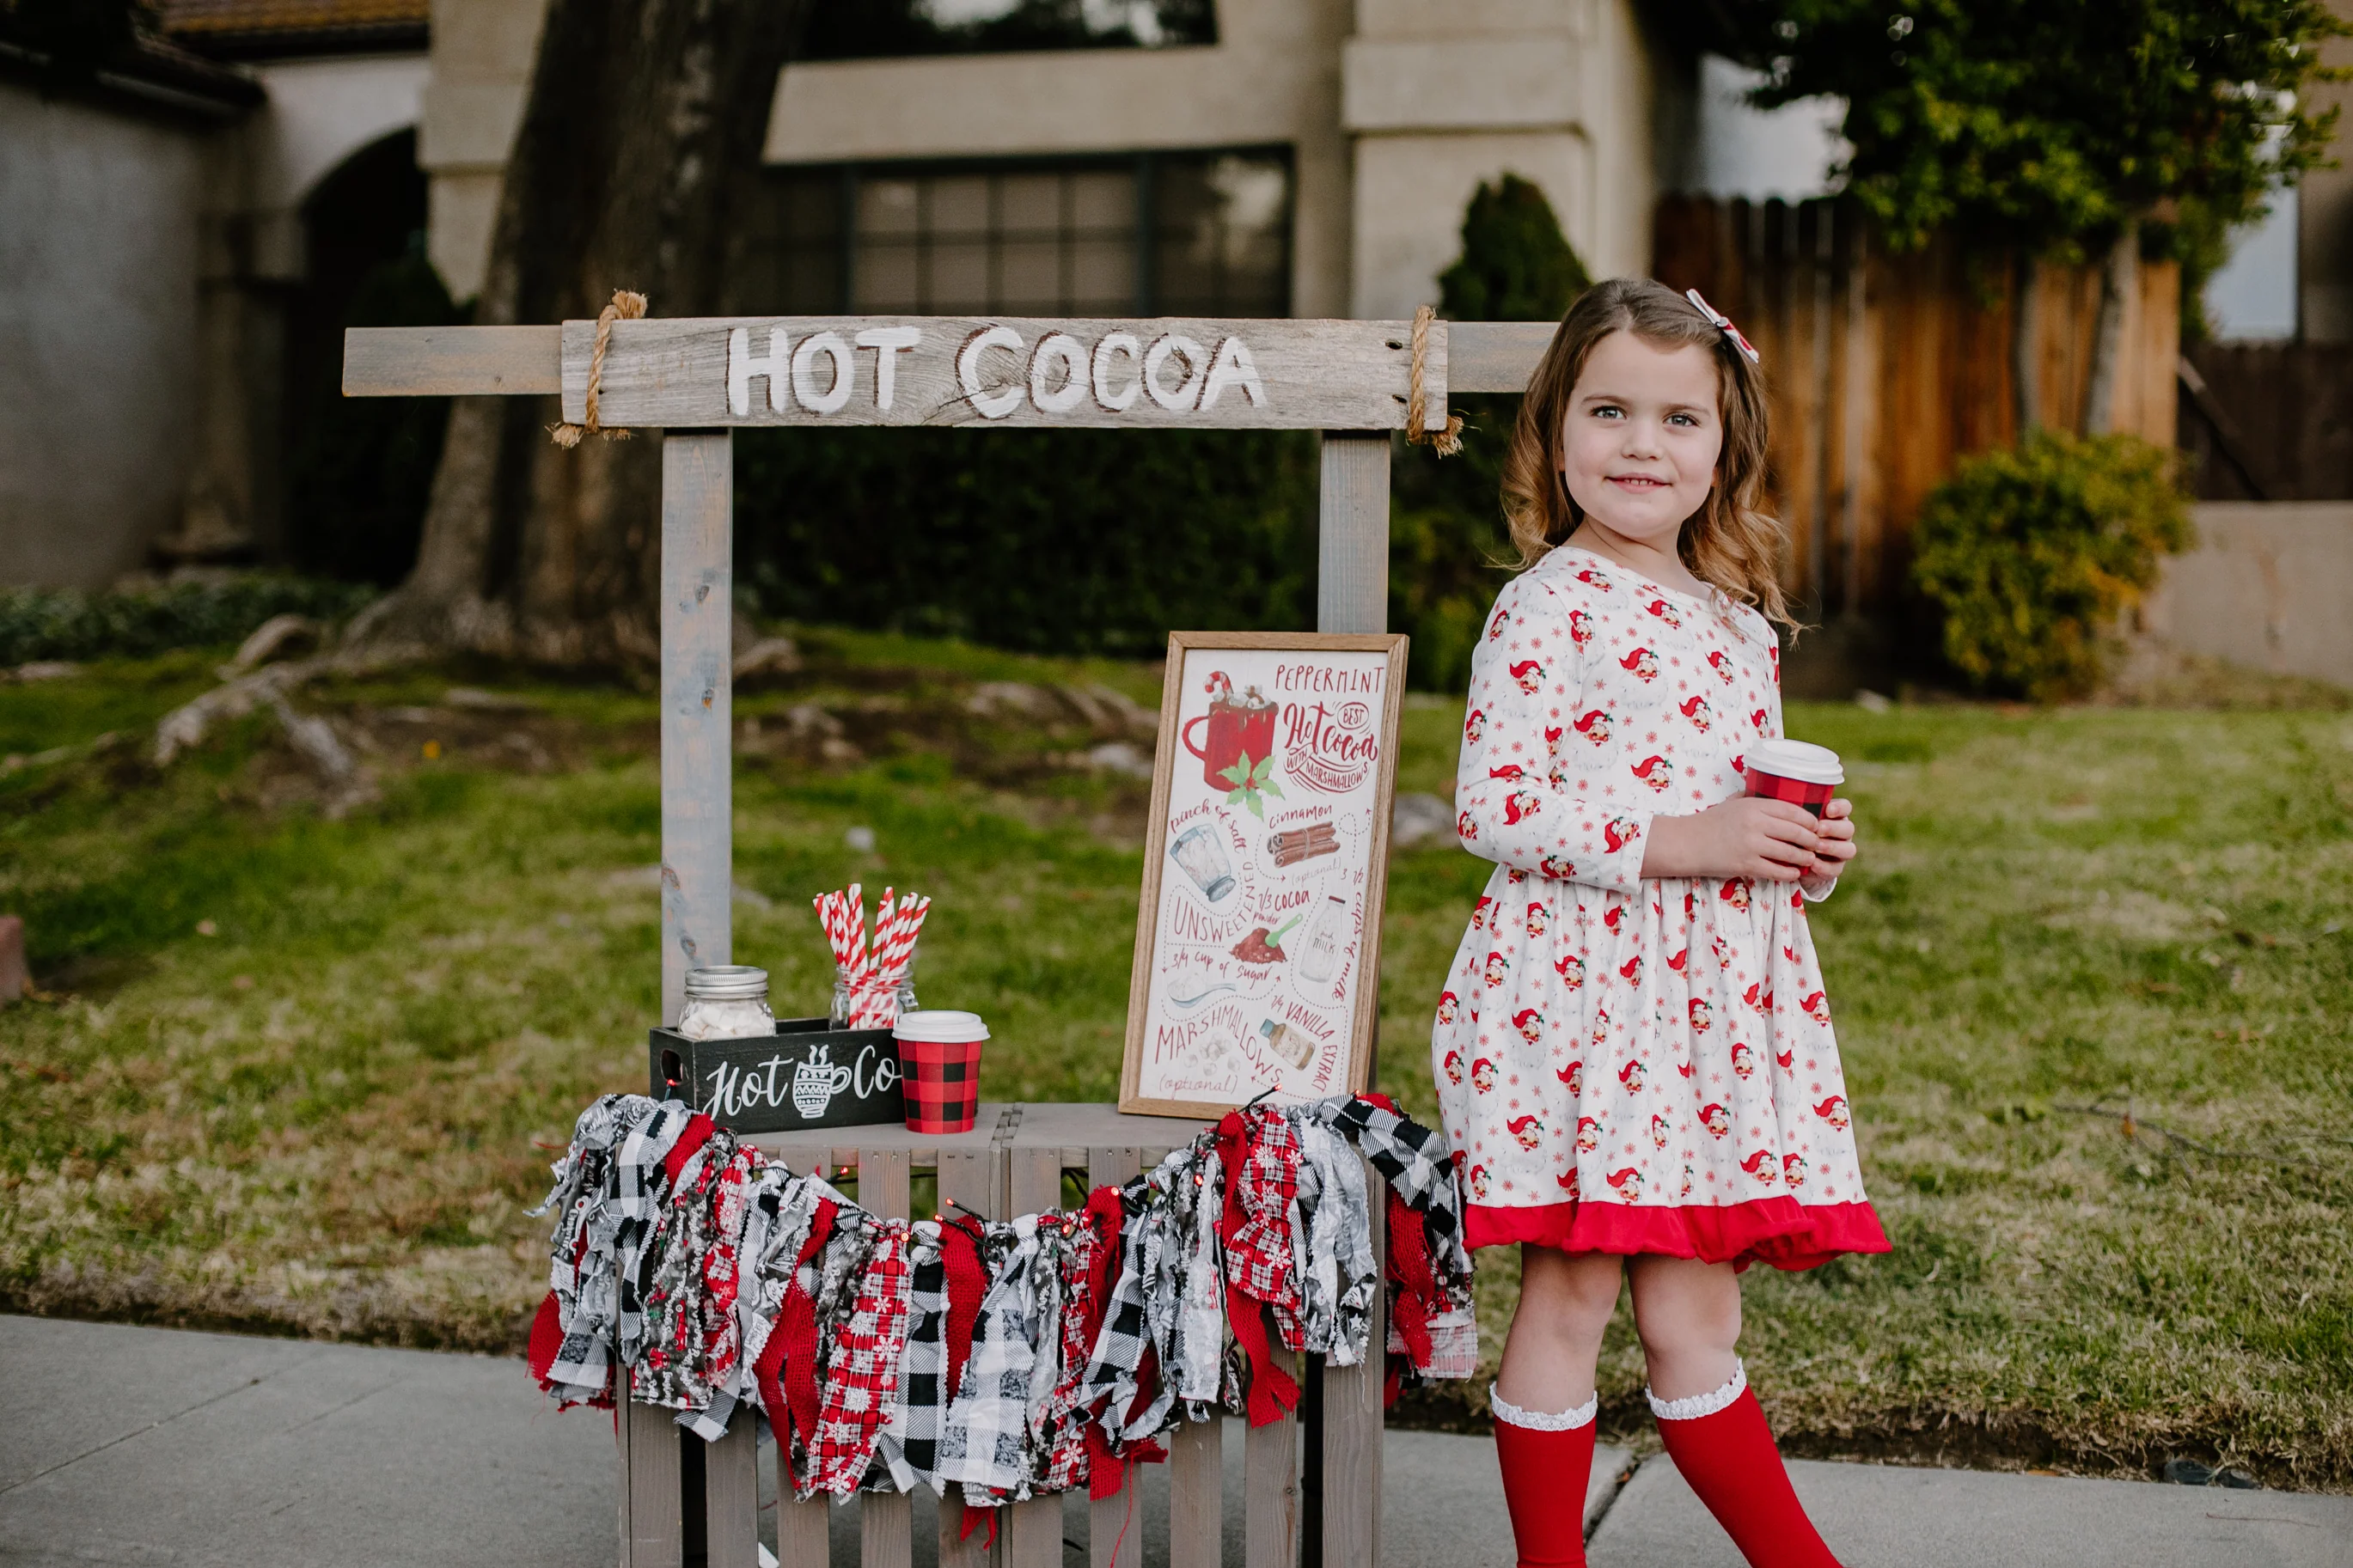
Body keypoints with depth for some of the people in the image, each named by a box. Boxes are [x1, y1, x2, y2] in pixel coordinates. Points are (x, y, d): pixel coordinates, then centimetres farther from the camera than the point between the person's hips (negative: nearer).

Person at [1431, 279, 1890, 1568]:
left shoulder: (1738, 623, 14)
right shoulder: (1545, 608, -7)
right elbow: (1490, 808, -14)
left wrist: (1810, 852, 3)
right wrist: (1673, 841, -19)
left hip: (1716, 997, 6)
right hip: (1576, 985, -6)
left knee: (1696, 1315, 12)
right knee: (1569, 1294, 1)